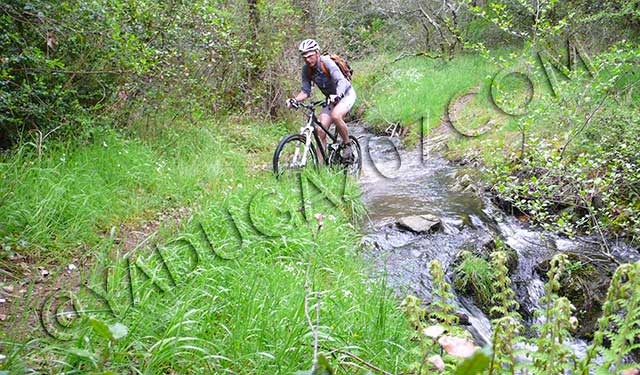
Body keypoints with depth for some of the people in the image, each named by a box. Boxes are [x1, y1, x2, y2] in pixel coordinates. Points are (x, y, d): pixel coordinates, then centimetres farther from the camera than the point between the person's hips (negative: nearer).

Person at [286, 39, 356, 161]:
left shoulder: (327, 62, -27)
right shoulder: (306, 69, -10)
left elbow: (341, 81, -39)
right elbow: (305, 91, -6)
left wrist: (337, 95, -58)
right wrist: (295, 99, -25)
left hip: (346, 94, -6)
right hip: (331, 98, 6)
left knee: (335, 115, -34)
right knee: (320, 130, -10)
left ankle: (348, 145, -11)